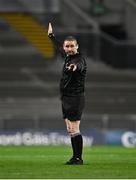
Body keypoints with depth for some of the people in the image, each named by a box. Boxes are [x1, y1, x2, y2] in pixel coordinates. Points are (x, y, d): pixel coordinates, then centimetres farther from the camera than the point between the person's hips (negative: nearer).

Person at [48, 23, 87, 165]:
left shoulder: (79, 59, -14)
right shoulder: (67, 57, 12)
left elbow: (80, 66, -40)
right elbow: (59, 47, 33)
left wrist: (74, 67, -64)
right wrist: (51, 35, 48)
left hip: (75, 98, -9)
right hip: (66, 99, 9)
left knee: (74, 130, -11)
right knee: (70, 130, 10)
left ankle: (78, 158, -11)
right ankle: (75, 157, 14)